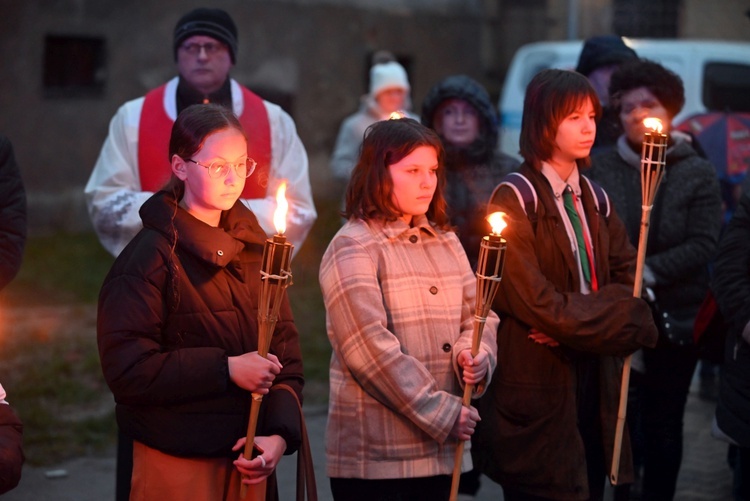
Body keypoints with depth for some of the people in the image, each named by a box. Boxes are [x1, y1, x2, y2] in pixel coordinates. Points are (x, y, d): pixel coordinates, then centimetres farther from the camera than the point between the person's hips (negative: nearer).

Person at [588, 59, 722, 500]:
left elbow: (703, 244, -7)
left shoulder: (698, 173, 2)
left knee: (662, 424, 8)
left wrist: (647, 271, -16)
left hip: (675, 319, 0)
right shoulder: (601, 169, 4)